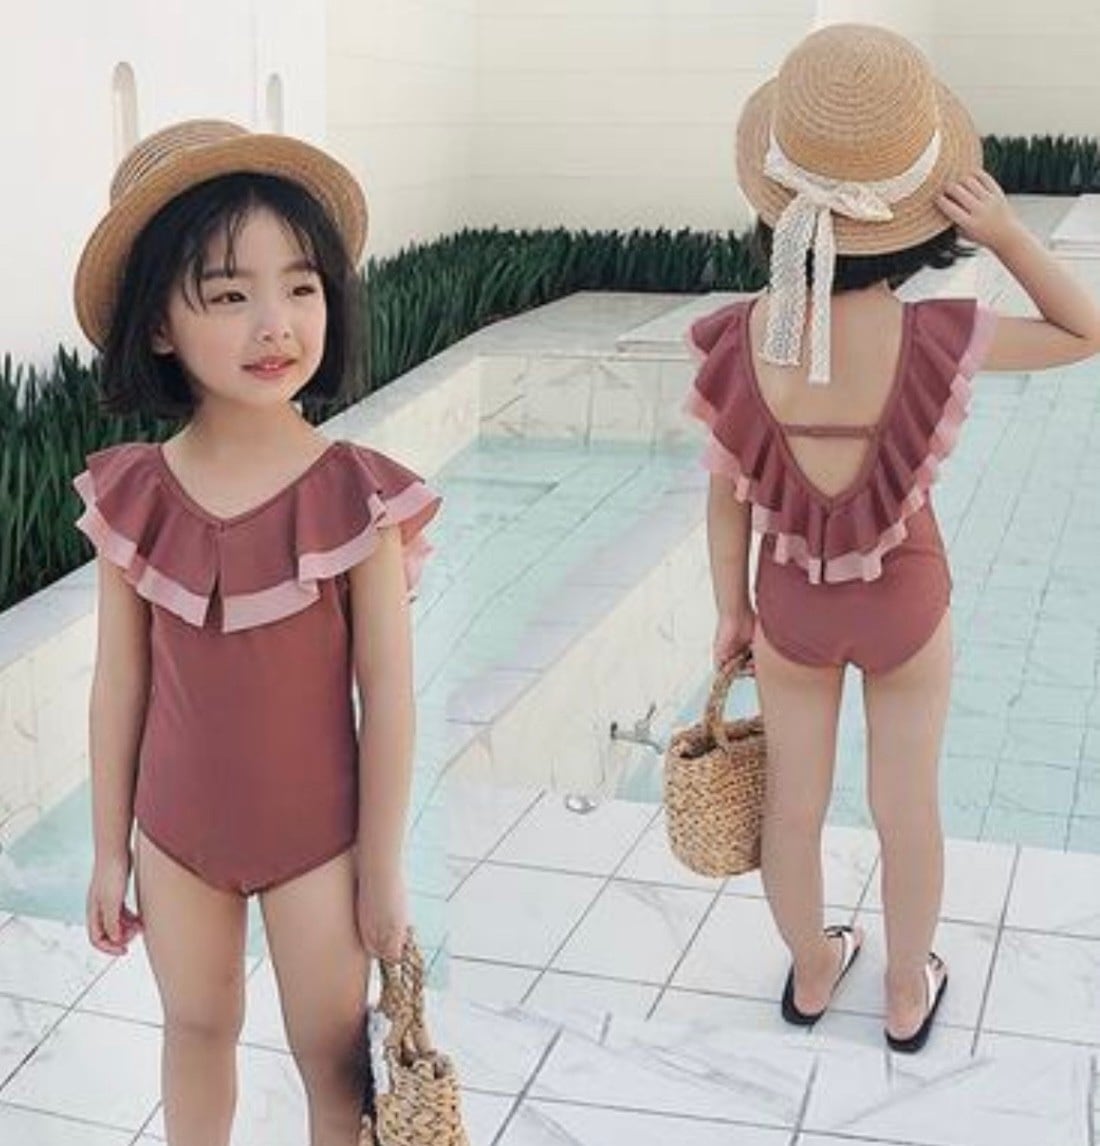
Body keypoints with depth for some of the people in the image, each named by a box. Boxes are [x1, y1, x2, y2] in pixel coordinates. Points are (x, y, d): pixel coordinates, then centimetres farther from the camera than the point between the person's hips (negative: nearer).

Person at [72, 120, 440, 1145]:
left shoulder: (356, 496, -20)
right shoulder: (129, 496, -11)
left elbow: (386, 696, -12)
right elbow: (120, 684, -1)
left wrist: (383, 869, -6)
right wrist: (109, 849, 6)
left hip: (314, 836, -3)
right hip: (175, 829, 3)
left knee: (331, 1057, 14)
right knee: (196, 1030, 24)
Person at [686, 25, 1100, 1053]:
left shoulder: (736, 340, -26)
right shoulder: (940, 340, -29)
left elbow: (727, 499, -12)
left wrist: (730, 612, 5)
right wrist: (1005, 232, -23)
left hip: (792, 604, 1)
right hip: (905, 604, -1)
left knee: (793, 805, 23)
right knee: (907, 811, 21)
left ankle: (811, 972, 48)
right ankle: (907, 998, 43)